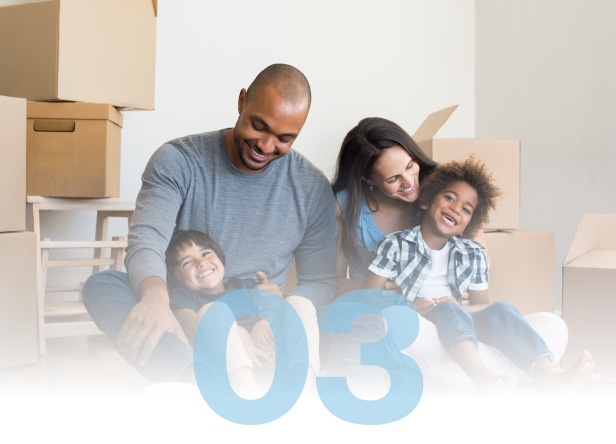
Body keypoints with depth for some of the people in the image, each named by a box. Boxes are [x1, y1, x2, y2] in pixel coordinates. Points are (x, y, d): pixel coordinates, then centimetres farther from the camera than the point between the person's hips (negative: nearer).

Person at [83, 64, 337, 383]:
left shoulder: (313, 190, 0)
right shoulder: (178, 161, -5)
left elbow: (319, 283, 4)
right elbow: (146, 241, -19)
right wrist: (155, 295, -44)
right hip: (177, 319, 0)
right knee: (101, 286, -29)